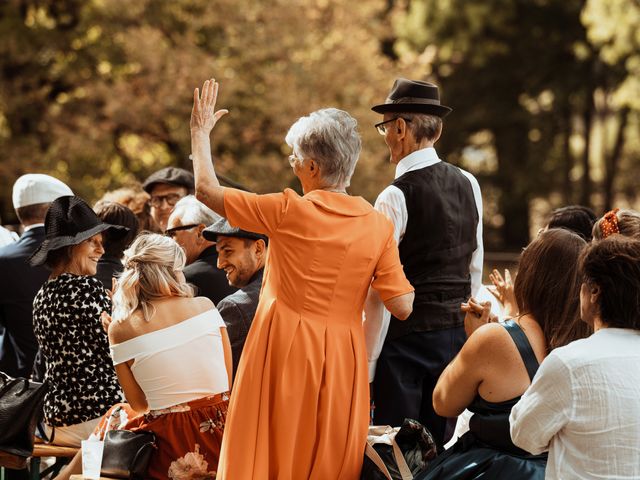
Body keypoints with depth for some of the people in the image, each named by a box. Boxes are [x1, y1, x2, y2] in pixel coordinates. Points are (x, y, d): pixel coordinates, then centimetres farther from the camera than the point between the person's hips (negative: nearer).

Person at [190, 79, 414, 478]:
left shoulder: (289, 211, -10)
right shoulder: (379, 226, -3)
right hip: (343, 359, 3)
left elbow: (207, 190, 1)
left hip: (284, 354, -3)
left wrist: (200, 133, 15)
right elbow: (402, 307, -4)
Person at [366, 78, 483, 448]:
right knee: (440, 449, 14)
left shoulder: (396, 197, -15)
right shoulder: (469, 185, 5)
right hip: (457, 335, 7)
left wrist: (367, 361, -11)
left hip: (408, 338, -7)